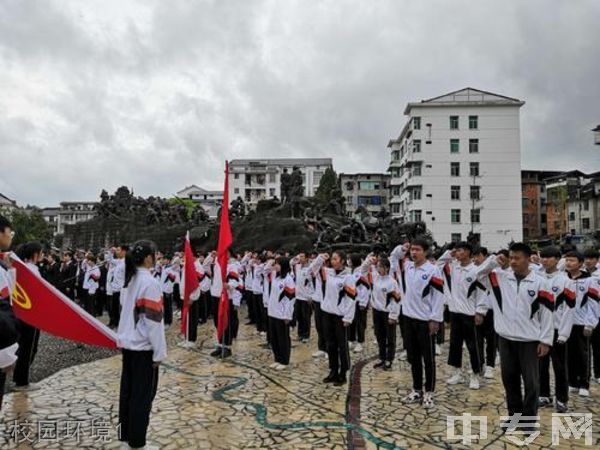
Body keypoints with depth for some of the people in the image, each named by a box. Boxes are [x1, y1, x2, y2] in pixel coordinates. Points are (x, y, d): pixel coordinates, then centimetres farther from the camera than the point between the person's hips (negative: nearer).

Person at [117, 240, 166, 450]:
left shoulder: (129, 280, 5)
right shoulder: (149, 282, -20)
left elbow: (126, 311, 12)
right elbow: (153, 320, -20)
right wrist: (159, 351, -14)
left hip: (127, 342, 8)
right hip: (143, 346, -8)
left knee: (127, 390, 17)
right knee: (143, 394, 4)